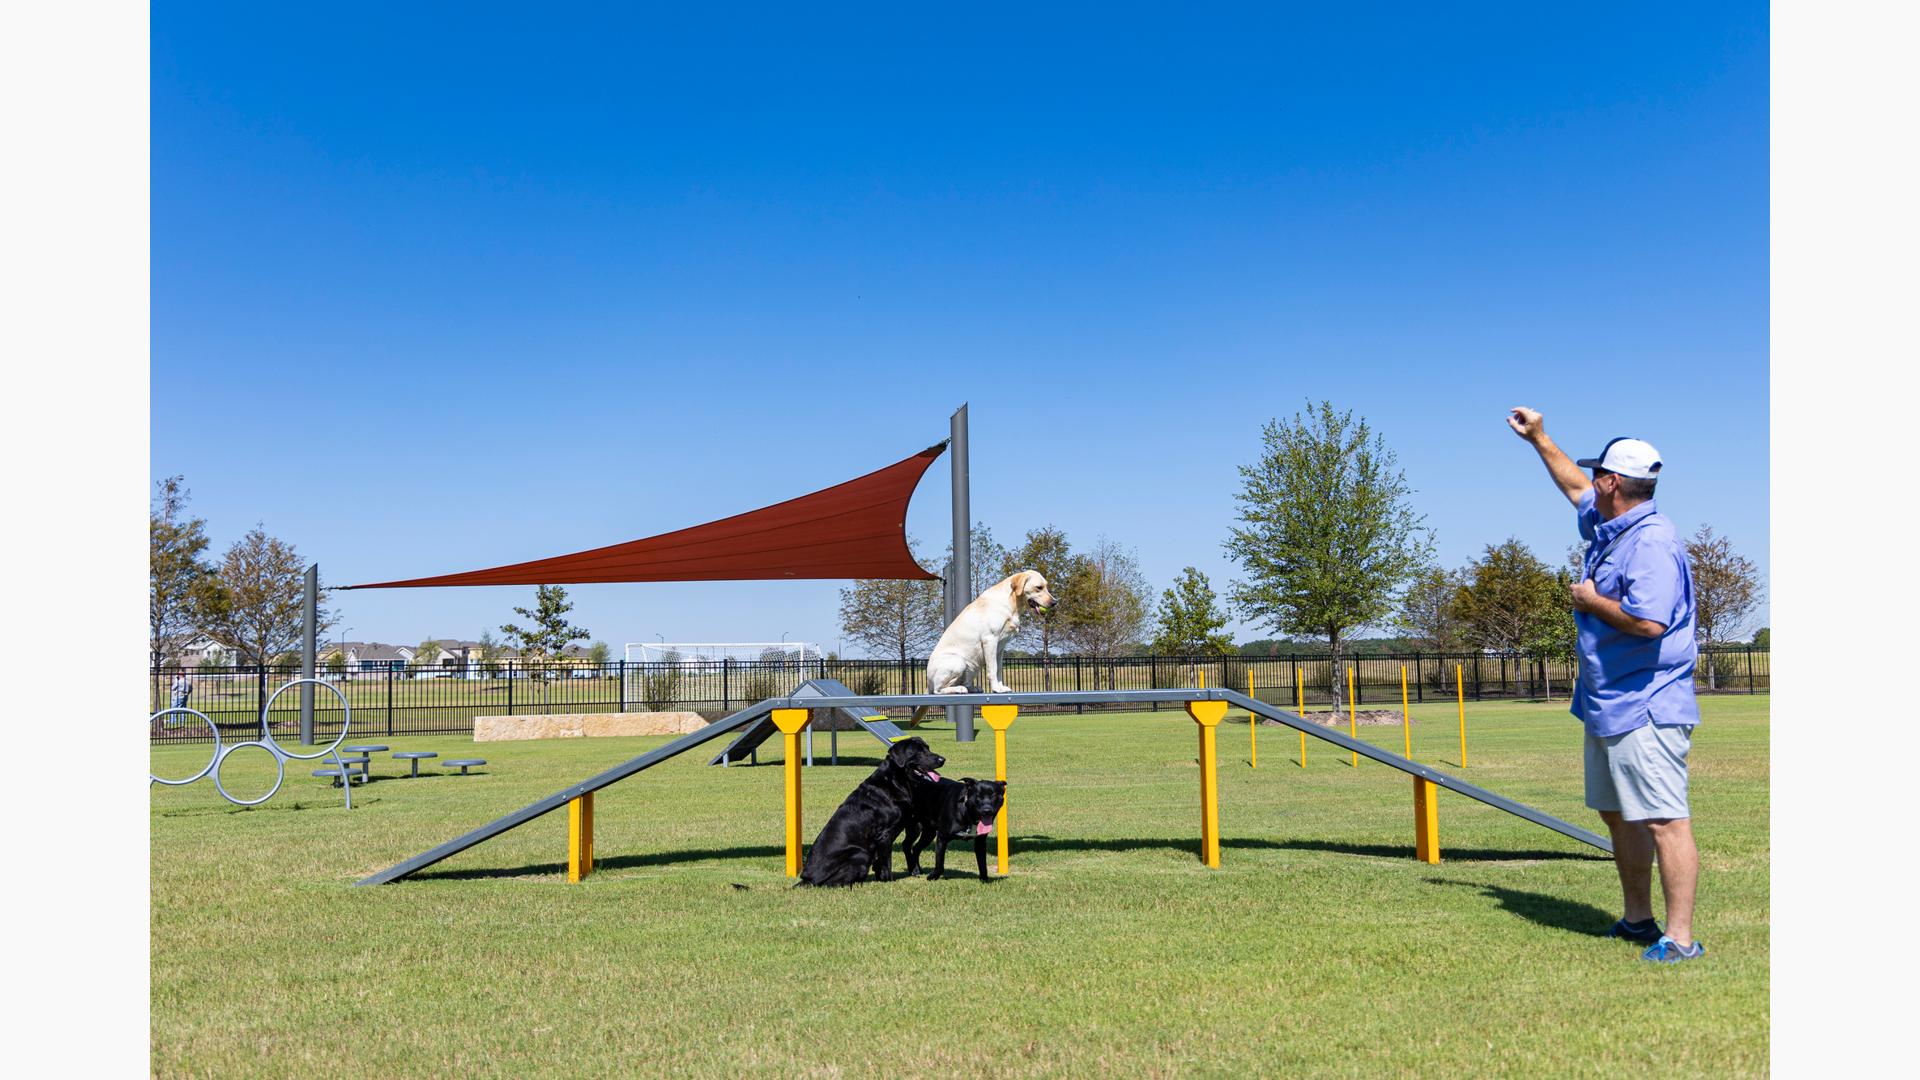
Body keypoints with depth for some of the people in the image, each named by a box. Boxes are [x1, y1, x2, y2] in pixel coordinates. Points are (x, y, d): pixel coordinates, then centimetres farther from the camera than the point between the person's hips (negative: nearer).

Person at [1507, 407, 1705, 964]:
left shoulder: (1651, 542, -20)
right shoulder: (1607, 526, 11)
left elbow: (1648, 621, -31)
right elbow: (1575, 485, 33)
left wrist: (1592, 601, -15)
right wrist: (1538, 439, 37)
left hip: (1646, 709, -11)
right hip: (1607, 705, 11)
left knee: (1664, 820, -9)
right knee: (1618, 814, 18)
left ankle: (1680, 938, -6)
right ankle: (1638, 920, 29)